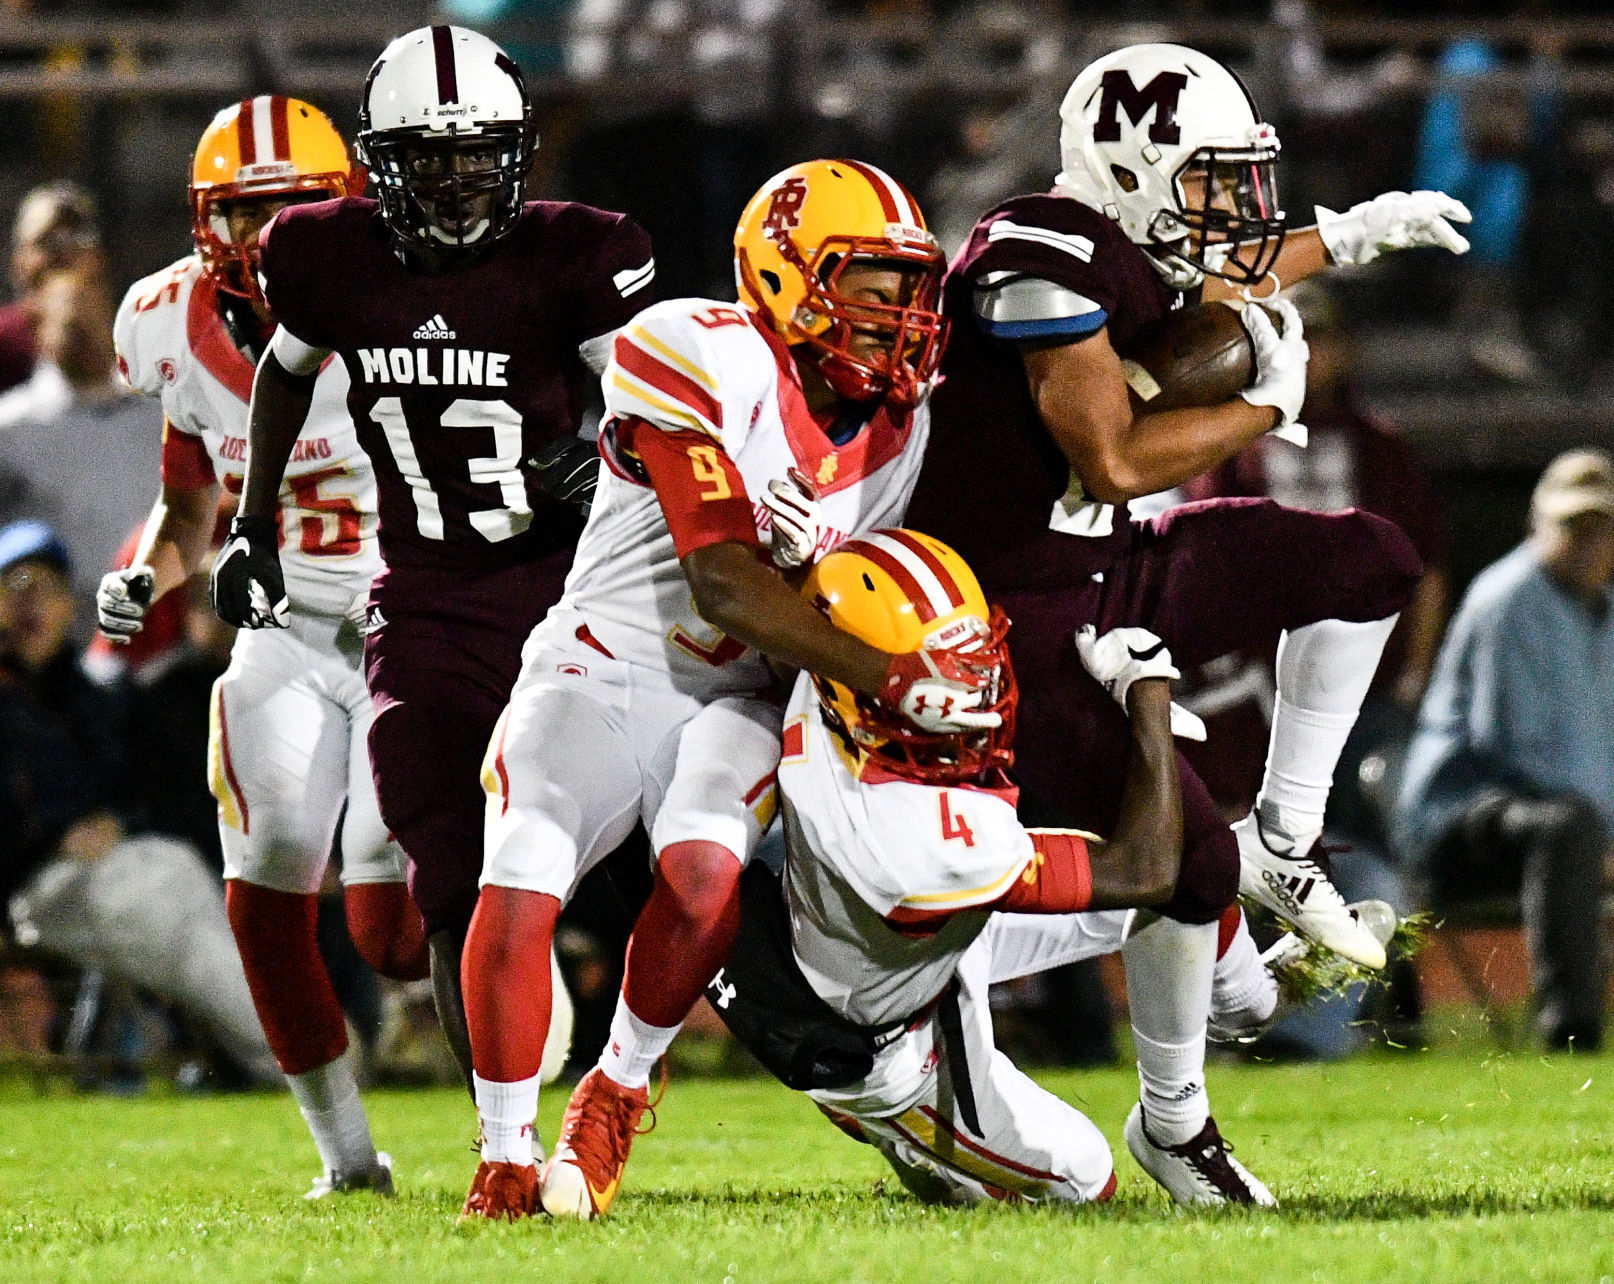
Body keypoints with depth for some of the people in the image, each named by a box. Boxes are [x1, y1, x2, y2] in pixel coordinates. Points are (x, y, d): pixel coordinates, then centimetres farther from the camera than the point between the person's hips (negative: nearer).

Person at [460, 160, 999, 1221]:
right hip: (604, 669, -4)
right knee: (520, 883, -26)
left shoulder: (898, 425, 5)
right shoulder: (705, 361, -17)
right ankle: (506, 1158, -9)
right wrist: (895, 680, -27)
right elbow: (724, 583, -23)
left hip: (737, 699, 4)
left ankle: (617, 1095, -4)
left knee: (705, 868, -28)